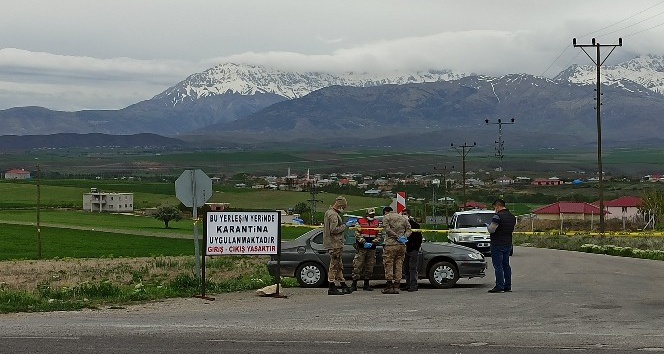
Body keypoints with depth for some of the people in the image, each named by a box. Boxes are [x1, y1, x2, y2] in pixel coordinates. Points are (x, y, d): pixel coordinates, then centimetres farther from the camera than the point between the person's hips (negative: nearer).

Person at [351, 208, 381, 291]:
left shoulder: (377, 223, 12)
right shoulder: (360, 221, 0)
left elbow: (379, 235, 11)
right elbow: (357, 234, -5)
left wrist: (373, 243, -6)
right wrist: (364, 243, -15)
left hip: (372, 249, 4)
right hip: (361, 248, -4)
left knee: (369, 267, 7)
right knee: (357, 266, -7)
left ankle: (366, 284, 16)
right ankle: (354, 284, -5)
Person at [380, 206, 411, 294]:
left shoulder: (386, 217, 4)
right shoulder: (403, 218, 20)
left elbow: (387, 229, -10)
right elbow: (409, 229, 12)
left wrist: (397, 237, -12)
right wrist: (404, 237, -1)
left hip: (391, 244, -5)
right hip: (402, 245, 5)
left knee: (388, 264, -1)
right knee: (399, 265, 7)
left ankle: (389, 286, -4)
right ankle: (396, 286, 5)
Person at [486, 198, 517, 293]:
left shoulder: (498, 216, -17)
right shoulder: (512, 217, 11)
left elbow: (491, 230, -20)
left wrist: (488, 226, 0)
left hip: (497, 244, -8)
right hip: (508, 244, 8)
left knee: (498, 266, -5)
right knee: (506, 265, 14)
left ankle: (499, 287, -7)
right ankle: (508, 286, 16)